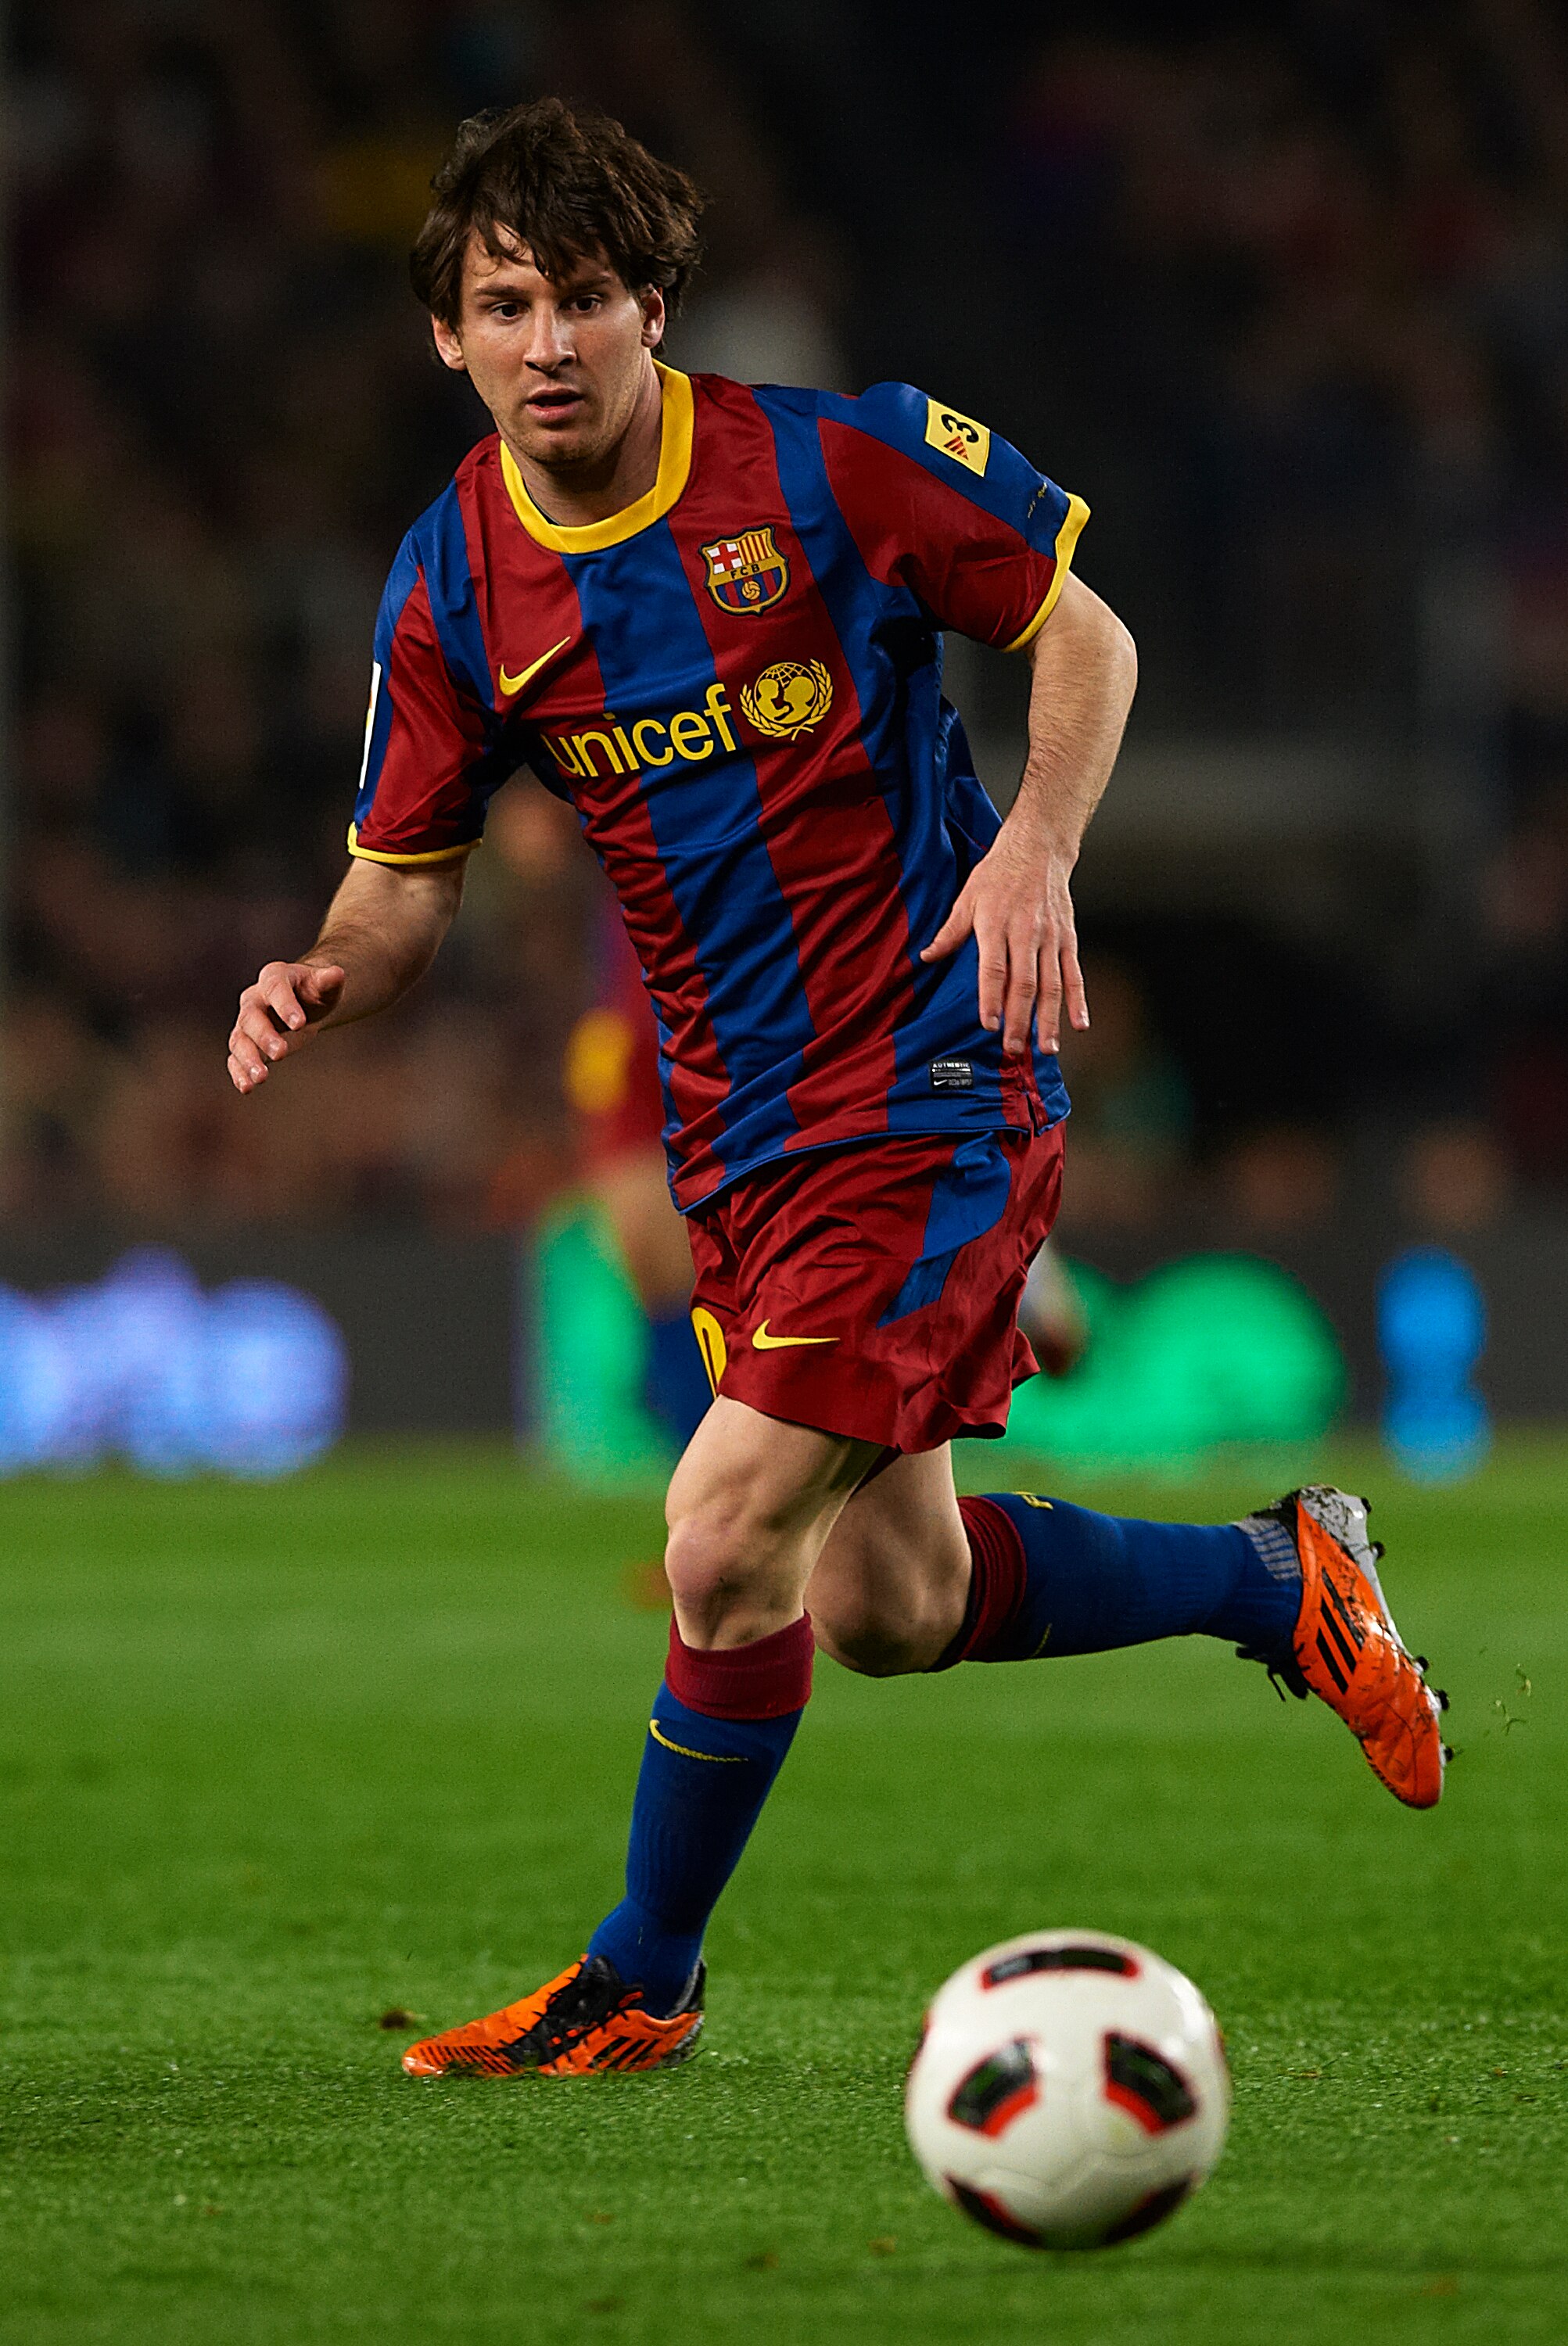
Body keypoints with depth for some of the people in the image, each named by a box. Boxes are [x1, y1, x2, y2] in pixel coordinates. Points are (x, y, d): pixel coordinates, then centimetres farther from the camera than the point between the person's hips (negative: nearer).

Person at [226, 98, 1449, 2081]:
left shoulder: (832, 465, -14)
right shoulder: (453, 589, -2)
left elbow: (1083, 634, -1)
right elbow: (410, 873, 7)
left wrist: (1037, 845, -17)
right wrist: (329, 974, -16)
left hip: (936, 1096, -6)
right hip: (739, 1134, 6)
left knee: (727, 1539, -14)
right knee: (888, 1607, 12)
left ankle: (641, 1985, 8)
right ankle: (1281, 1577, 37)